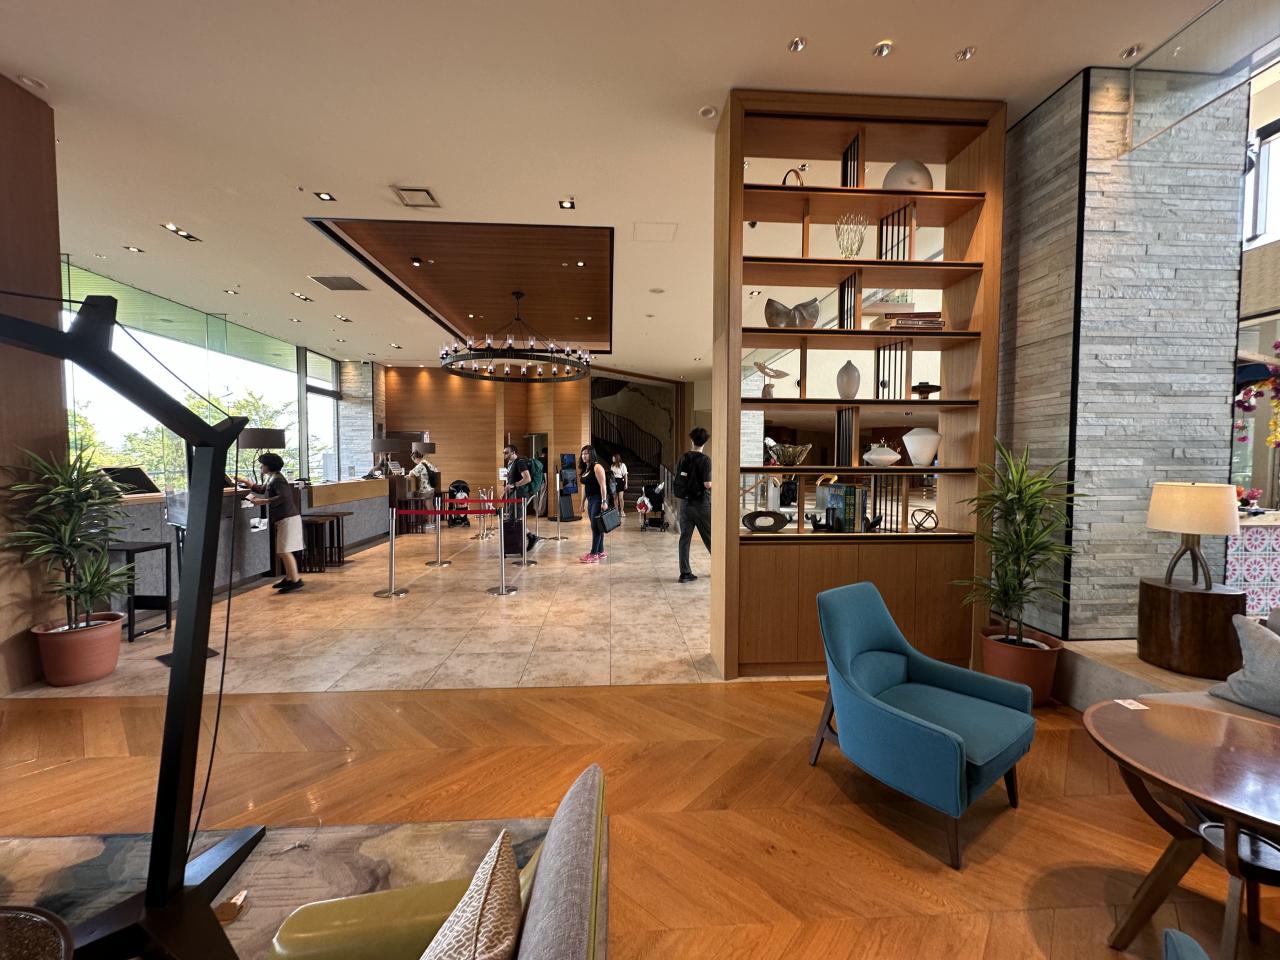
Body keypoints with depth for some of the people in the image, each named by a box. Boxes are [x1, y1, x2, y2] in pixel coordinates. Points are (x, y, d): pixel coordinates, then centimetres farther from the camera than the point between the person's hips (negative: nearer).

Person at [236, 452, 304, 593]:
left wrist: (263, 501, -21)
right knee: (282, 551, 13)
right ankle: (289, 578, 20)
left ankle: (296, 581, -9)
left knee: (284, 551, -11)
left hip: (287, 518, -10)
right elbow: (263, 489, 35)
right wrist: (245, 482, 33)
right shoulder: (271, 478, 17)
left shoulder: (277, 479, -13)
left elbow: (283, 497, -25)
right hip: (282, 518, 10)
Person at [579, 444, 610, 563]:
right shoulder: (585, 469, 16)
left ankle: (594, 554, -5)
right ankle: (601, 552, 20)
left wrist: (604, 502, -23)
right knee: (596, 527, 12)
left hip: (598, 500, -9)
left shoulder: (597, 467, -11)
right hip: (590, 500, 9)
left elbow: (603, 485, -17)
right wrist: (582, 503, 19)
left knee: (596, 526, -7)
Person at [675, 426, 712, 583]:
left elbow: (678, 481, 7)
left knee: (684, 537, 6)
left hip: (685, 502, 4)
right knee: (709, 537, 10)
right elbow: (707, 484, -18)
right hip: (701, 503, -4)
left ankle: (685, 573, 7)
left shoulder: (683, 457, 4)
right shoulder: (705, 460, -13)